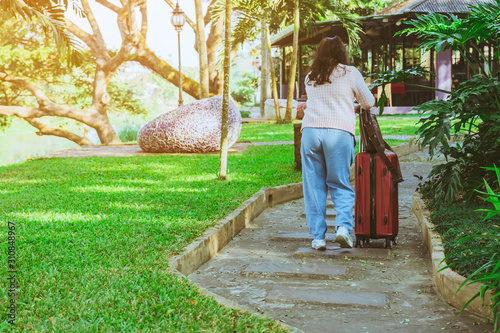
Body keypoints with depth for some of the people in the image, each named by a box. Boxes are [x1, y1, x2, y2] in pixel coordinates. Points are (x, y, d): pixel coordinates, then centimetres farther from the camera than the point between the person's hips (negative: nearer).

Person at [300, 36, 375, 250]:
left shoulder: (310, 78, 18)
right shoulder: (349, 73, 7)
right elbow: (369, 103, 15)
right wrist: (355, 109, 37)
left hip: (310, 130, 2)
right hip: (339, 132, -2)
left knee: (314, 186, 6)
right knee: (340, 184, 7)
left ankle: (318, 236, 5)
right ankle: (343, 225, -12)